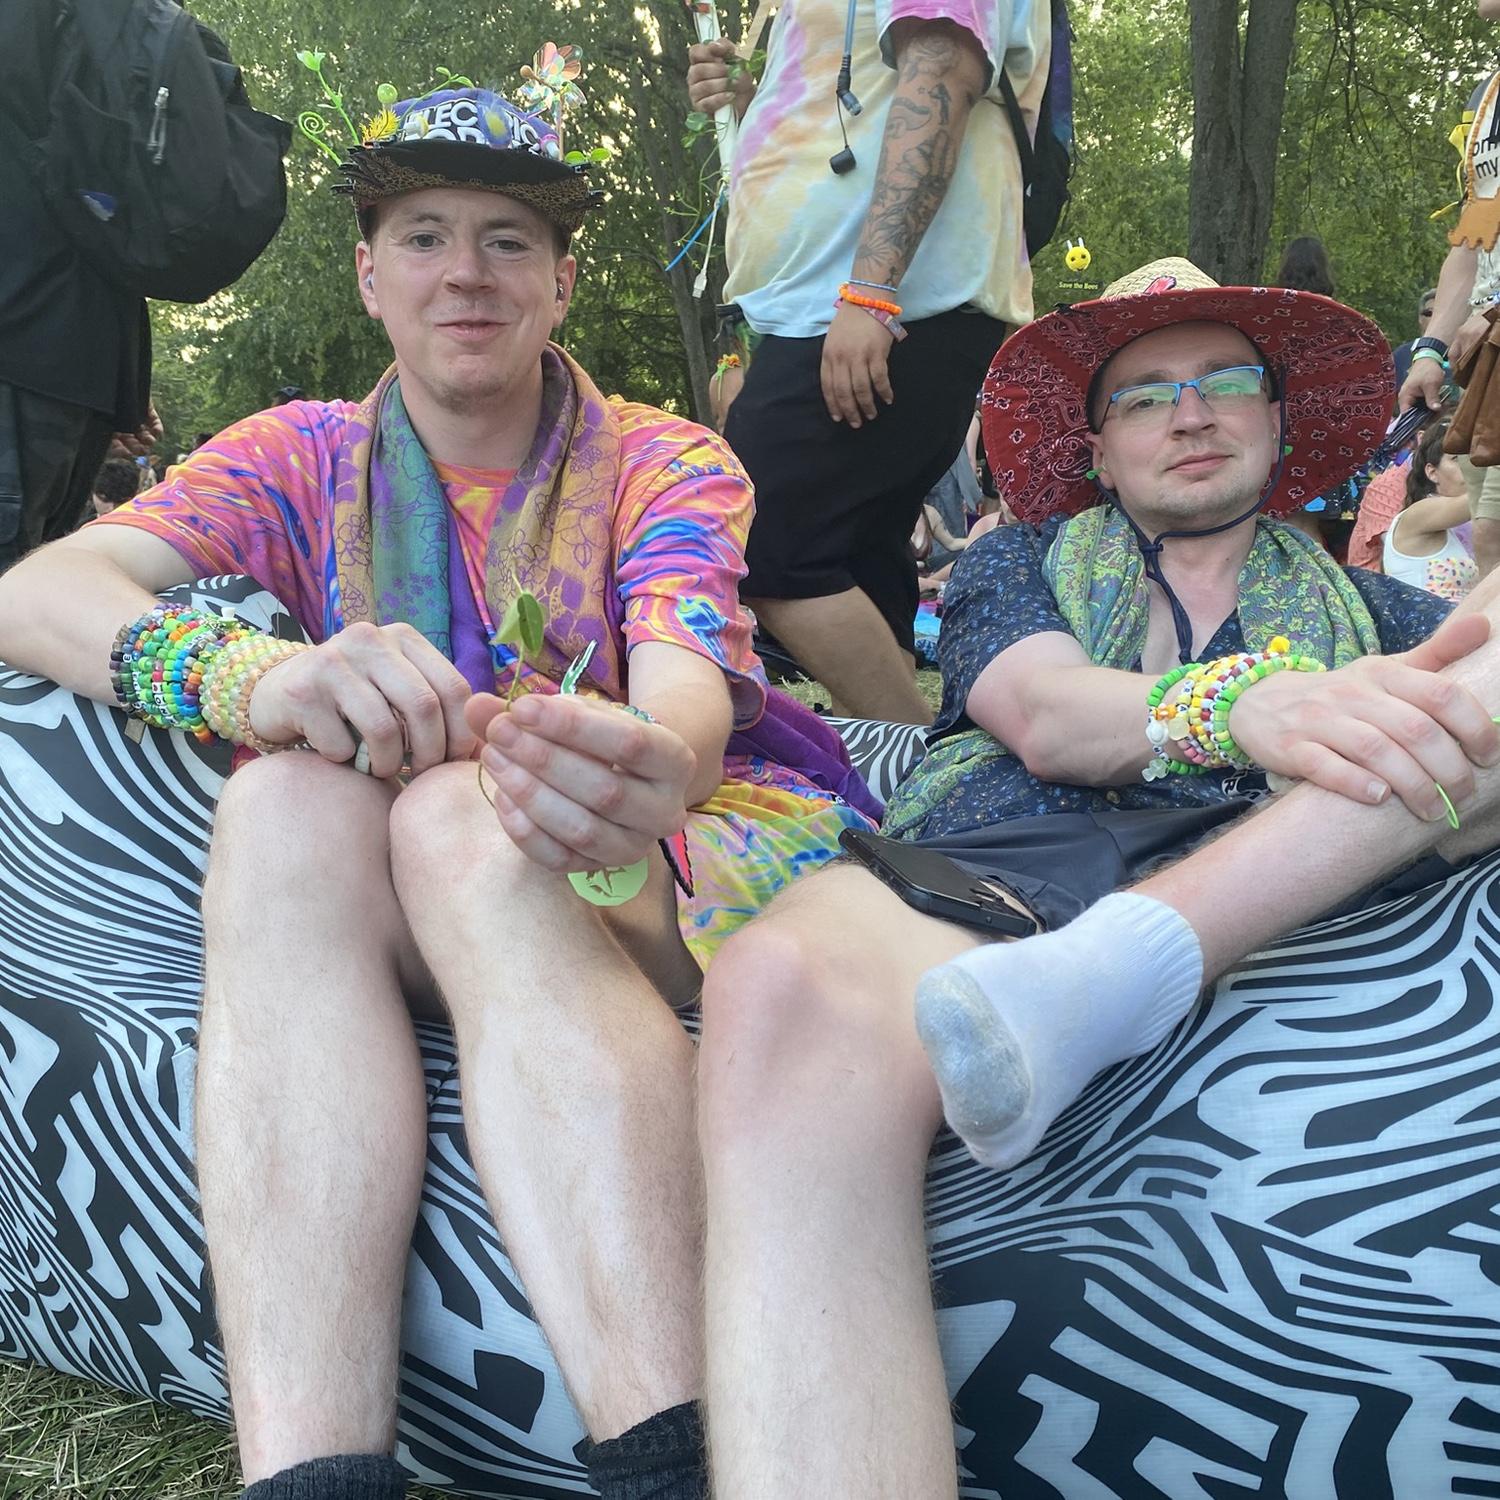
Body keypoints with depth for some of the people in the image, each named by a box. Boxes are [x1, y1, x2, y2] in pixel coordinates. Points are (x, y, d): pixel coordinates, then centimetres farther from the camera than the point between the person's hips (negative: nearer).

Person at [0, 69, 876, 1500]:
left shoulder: (664, 461, 7)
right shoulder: (302, 457, 12)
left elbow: (688, 681, -14)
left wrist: (647, 771, -41)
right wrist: (257, 674, -28)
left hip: (651, 885, -1)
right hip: (366, 918, 2)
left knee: (455, 811, -33)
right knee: (288, 798, -30)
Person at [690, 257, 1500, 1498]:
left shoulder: (1364, 607, 32)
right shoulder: (1018, 564, 25)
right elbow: (1045, 718, 4)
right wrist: (1259, 708, -17)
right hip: (985, 875, -1)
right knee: (788, 989, -35)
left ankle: (1121, 970, -31)